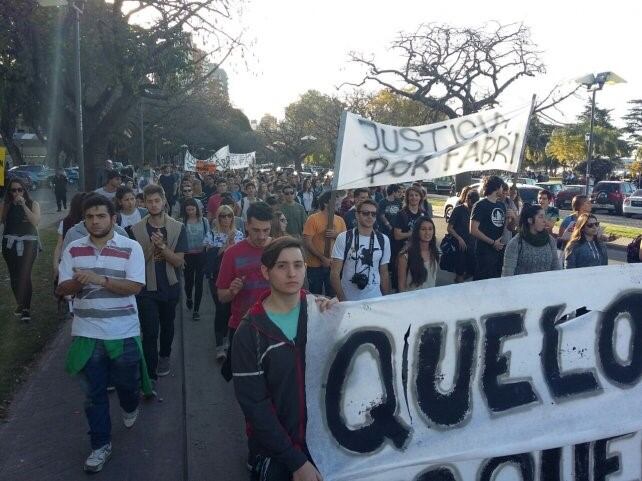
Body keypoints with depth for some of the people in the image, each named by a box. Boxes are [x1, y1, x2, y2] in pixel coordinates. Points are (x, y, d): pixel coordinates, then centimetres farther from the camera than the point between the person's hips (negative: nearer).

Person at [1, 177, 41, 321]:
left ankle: (25, 308, -7)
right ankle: (20, 304, 23)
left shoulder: (33, 204, 3)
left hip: (28, 243, -3)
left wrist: (23, 205, -17)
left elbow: (36, 221, -14)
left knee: (24, 275, -12)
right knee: (14, 275, 8)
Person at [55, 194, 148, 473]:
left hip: (123, 332, -2)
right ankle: (101, 444, 25)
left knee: (126, 382, 16)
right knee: (93, 392, 10)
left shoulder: (131, 248, -8)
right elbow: (61, 290, 1)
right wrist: (78, 282, -21)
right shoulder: (73, 250, 1)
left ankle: (130, 407, 50)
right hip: (86, 333, 2)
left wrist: (100, 279, -26)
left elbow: (135, 286, -16)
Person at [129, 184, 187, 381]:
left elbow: (179, 261, -11)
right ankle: (151, 376, 1)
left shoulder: (178, 228, -7)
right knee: (150, 332, -8)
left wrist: (162, 246, -25)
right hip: (146, 289, -2)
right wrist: (150, 247, -20)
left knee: (167, 326, 22)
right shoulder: (136, 230, -8)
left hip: (170, 287, 2)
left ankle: (164, 357, 47)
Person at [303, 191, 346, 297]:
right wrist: (323, 259, -18)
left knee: (333, 296, 11)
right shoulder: (313, 219, -9)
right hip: (316, 265, -4)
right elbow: (307, 242, -13)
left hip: (334, 265, 4)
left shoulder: (340, 220, 6)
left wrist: (336, 235, -14)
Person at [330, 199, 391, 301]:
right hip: (348, 301, -2)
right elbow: (335, 273, -7)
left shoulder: (383, 240, 3)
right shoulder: (343, 238, -6)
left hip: (375, 300, 2)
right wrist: (342, 300, -14)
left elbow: (384, 273, 9)